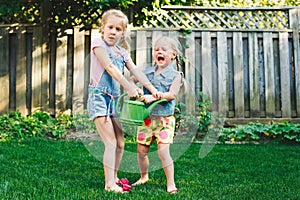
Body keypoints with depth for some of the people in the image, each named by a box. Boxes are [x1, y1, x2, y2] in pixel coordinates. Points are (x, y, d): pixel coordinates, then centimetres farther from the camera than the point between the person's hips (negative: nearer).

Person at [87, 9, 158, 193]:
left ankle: (114, 178, 24)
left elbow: (135, 70, 7)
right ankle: (109, 184, -6)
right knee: (111, 143, -11)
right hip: (99, 97, -7)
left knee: (120, 143, 9)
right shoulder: (99, 44, -4)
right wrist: (129, 86, -24)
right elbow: (110, 67, -16)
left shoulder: (122, 52, 16)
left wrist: (153, 89, -5)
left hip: (114, 99, 7)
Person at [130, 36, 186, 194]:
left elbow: (172, 94, -15)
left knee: (163, 151, -12)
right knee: (141, 150, 11)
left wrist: (154, 97, -25)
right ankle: (144, 177, 34)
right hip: (146, 117, 4)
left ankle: (170, 183, 1)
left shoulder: (175, 75, -3)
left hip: (164, 119, -4)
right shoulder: (147, 71, 8)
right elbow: (131, 79, 12)